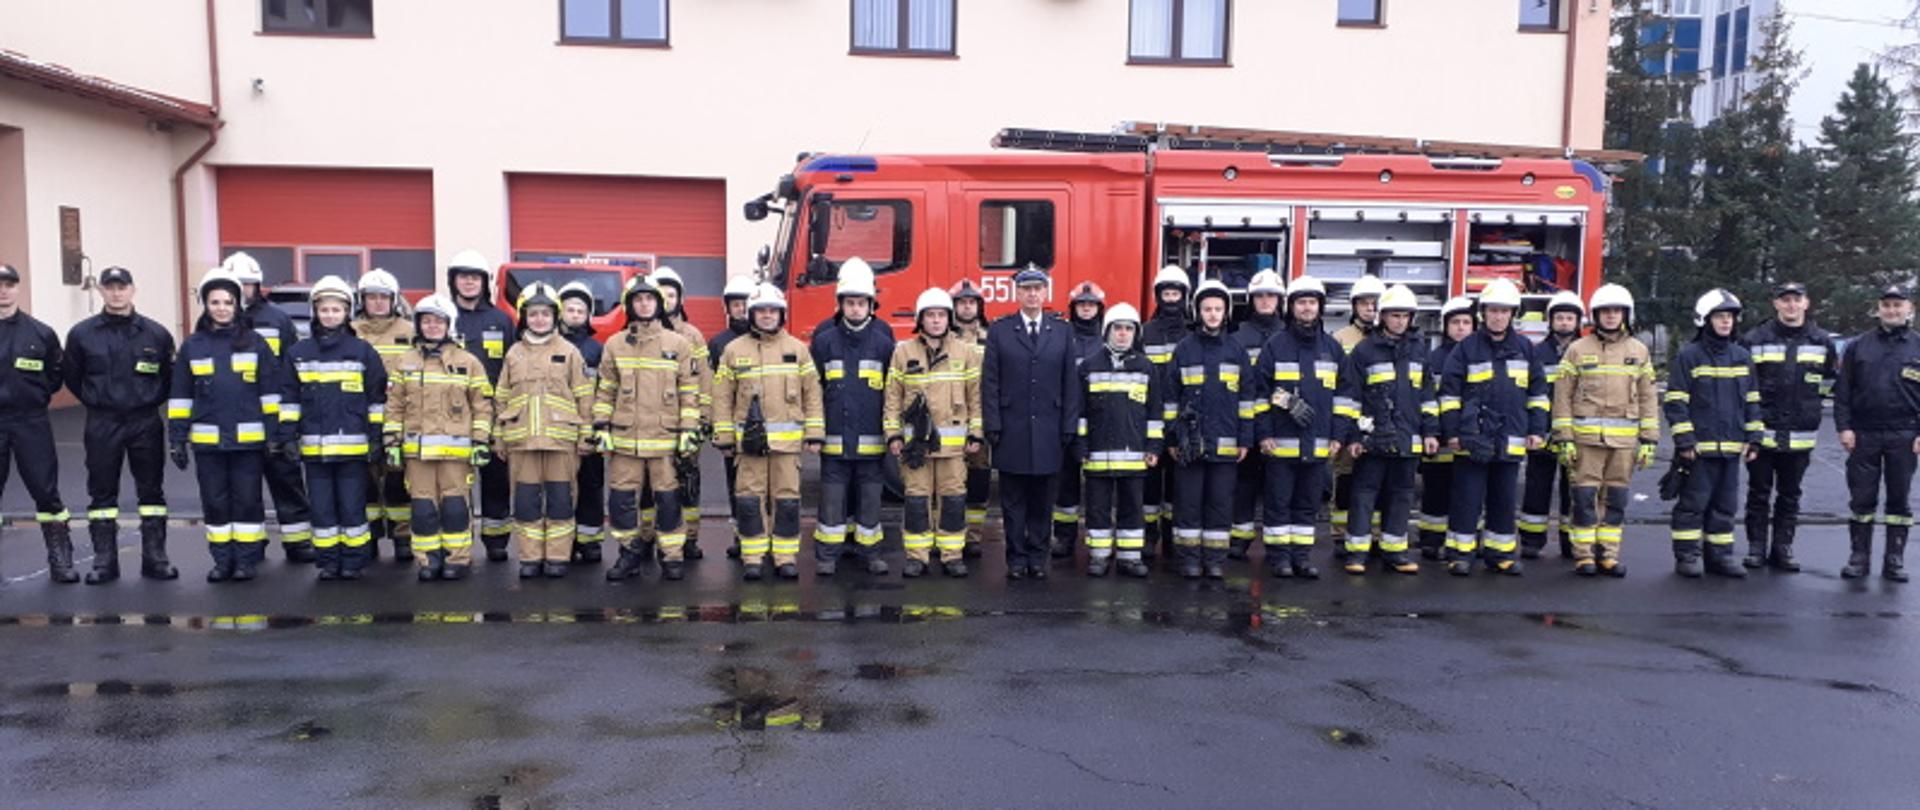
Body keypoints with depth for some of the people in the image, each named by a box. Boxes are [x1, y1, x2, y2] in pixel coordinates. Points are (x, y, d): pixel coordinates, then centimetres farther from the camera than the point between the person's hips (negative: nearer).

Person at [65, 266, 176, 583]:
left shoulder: (156, 333, -1)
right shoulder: (81, 334, 0)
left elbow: (171, 376, 9)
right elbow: (72, 376, 11)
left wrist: (152, 402, 7)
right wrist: (96, 403, 10)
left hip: (146, 423, 0)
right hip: (101, 426, 0)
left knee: (151, 491, 5)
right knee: (102, 493, 5)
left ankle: (155, 557, 12)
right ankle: (104, 561, 13)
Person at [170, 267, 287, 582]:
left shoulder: (254, 343, 2)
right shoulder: (192, 346, 6)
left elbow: (271, 392, 1)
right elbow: (180, 395, 9)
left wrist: (276, 435, -3)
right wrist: (177, 438, 3)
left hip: (248, 438, -2)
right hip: (208, 440, 2)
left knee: (247, 500, 3)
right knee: (215, 502, 7)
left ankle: (247, 560, 12)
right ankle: (222, 561, 17)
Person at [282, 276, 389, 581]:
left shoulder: (362, 351, 2)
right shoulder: (299, 352, 8)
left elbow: (377, 397, 4)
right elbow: (289, 397, 10)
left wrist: (376, 436, 0)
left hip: (353, 444, -2)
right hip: (314, 445, 2)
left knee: (353, 506, 2)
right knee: (321, 507, 6)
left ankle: (354, 561, 11)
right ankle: (328, 562, 15)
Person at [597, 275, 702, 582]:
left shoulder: (679, 344, 3)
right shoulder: (616, 345, 8)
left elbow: (690, 391, 3)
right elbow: (605, 391, 11)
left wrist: (689, 431, -3)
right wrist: (602, 427, 4)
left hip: (665, 438, -2)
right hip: (625, 438, 2)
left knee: (668, 498, 1)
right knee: (622, 498, 4)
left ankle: (672, 555, 12)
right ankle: (631, 551, 19)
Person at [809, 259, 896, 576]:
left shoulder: (883, 341, 4)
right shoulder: (824, 339, 3)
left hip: (871, 438, 0)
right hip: (834, 437, 0)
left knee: (870, 496, 7)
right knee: (832, 496, 4)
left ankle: (870, 552, 19)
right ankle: (826, 555, 13)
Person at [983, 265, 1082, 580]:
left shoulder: (1062, 331, 7)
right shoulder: (999, 331, 4)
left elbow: (1070, 383, 7)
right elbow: (990, 383, 2)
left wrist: (1068, 427, 1)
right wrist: (993, 426, -5)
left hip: (1048, 433, 1)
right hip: (1011, 432, -1)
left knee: (1041, 501, 7)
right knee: (1013, 502, 4)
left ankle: (1038, 557, 17)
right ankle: (1016, 559, 13)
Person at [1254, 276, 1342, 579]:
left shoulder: (1332, 348, 11)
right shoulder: (1275, 345, 0)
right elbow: (1260, 392, -1)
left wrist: (1337, 436, 7)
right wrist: (1264, 434, -7)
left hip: (1318, 443, 3)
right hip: (1281, 441, -3)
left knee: (1309, 503, 9)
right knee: (1278, 502, 2)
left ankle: (1302, 555, 18)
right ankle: (1278, 555, 11)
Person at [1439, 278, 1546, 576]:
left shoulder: (1525, 348, 10)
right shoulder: (1467, 348, 0)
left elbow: (1538, 392, 14)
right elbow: (1449, 391, 0)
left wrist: (1537, 429, 8)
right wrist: (1451, 431, -5)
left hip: (1511, 439, 3)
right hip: (1473, 439, -3)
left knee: (1505, 500, 10)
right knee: (1467, 499, 1)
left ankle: (1500, 553, 20)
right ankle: (1460, 553, 7)